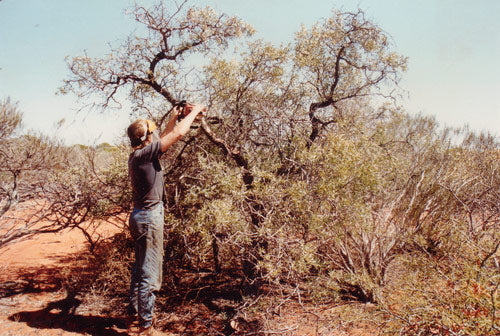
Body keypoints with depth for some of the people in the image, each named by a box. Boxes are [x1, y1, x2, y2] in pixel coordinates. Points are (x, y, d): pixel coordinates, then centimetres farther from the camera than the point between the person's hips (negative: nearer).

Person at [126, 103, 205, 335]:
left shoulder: (139, 154, 9)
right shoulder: (144, 154, -17)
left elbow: (164, 138, 26)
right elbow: (178, 134, -17)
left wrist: (174, 118, 26)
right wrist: (194, 111, -4)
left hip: (140, 217, 10)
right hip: (149, 217, -10)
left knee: (140, 269, 20)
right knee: (150, 273, -2)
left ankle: (134, 312, 34)